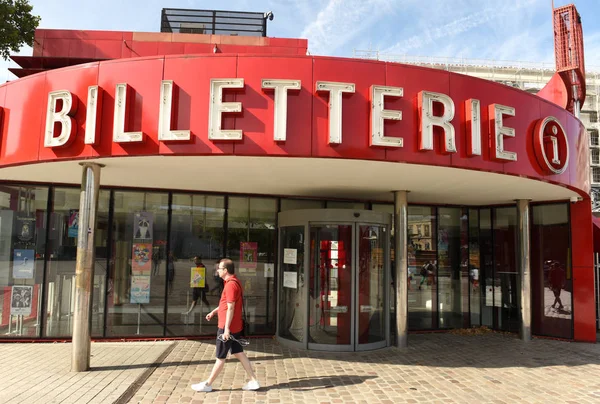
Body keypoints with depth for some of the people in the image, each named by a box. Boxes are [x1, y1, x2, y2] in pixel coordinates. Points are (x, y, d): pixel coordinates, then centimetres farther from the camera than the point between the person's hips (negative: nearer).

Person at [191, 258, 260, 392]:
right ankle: (253, 381, 16)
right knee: (239, 353, 13)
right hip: (235, 327, 9)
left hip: (227, 328, -9)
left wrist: (226, 328, -23)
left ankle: (208, 384, 18)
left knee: (220, 357, 4)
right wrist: (214, 311, 20)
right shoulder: (233, 282, 11)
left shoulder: (231, 285, -20)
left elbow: (230, 308, -23)